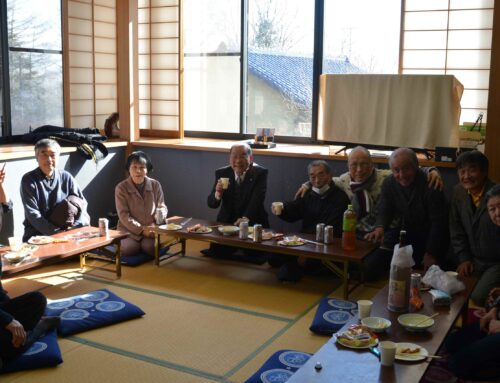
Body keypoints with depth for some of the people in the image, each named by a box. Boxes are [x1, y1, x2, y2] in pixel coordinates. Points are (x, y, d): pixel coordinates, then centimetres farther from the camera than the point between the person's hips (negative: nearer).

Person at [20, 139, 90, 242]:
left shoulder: (66, 177, 4)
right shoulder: (28, 180, -5)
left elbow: (82, 202, 0)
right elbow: (32, 215, -12)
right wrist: (56, 233, -23)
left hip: (65, 229, 4)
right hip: (37, 233, -4)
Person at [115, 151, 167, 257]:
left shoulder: (155, 185, 0)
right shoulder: (121, 188, -8)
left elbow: (162, 207, 7)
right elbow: (123, 215, -11)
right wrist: (141, 229, -19)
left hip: (150, 228, 1)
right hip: (128, 229, -1)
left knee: (151, 248, -27)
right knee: (129, 249, -28)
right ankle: (122, 242, 9)